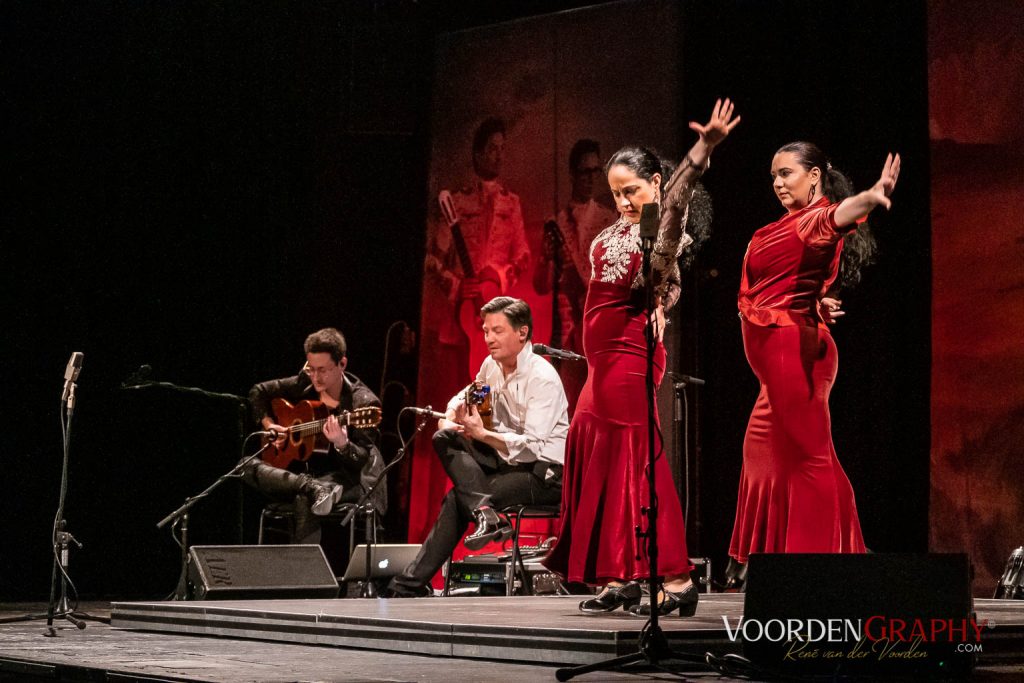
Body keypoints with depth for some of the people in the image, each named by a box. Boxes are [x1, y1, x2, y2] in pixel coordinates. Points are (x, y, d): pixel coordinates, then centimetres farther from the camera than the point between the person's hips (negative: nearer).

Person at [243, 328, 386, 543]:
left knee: (305, 499, -39)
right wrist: (268, 424, 3)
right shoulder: (305, 384, 4)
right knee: (248, 466, -19)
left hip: (346, 480, -7)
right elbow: (258, 392, 19)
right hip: (302, 471, 7)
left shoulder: (363, 403, -13)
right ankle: (312, 488, -37)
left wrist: (342, 444, -39)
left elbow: (362, 460, -17)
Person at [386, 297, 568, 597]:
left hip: (544, 474, -8)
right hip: (509, 458, 8)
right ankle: (484, 512, -34)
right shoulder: (492, 366, 7)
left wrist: (481, 434, -27)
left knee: (457, 497, -23)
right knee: (445, 438, -15)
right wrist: (450, 417, -3)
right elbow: (461, 398, 22)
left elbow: (532, 447, -24)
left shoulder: (542, 378, -18)